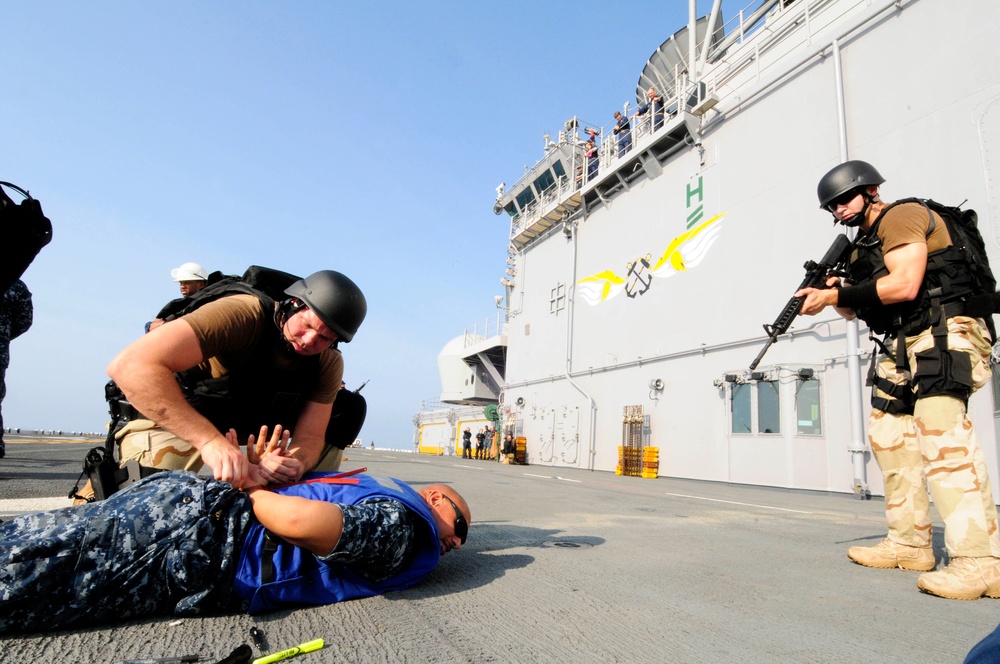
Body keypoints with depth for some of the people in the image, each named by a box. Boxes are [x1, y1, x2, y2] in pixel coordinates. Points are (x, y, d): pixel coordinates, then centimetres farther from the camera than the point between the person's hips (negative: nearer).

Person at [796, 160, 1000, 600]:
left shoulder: (901, 217, -7)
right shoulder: (862, 245, 19)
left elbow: (904, 284, -22)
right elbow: (856, 308, 18)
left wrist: (836, 294, -15)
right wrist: (827, 295, -2)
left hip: (942, 337, -10)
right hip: (902, 348, 10)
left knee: (940, 434, -22)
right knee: (888, 436, 8)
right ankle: (909, 544, 16)